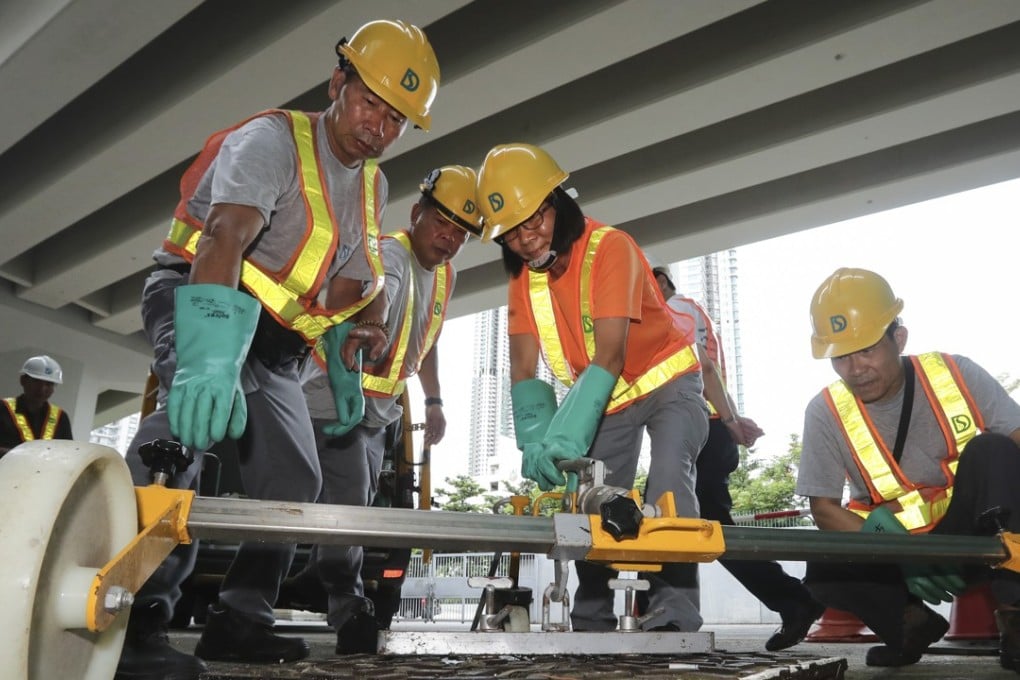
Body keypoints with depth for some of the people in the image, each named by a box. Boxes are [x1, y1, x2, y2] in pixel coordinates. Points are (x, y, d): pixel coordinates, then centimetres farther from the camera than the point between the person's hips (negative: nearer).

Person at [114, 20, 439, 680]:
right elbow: (224, 238, -36)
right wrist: (211, 354, -51)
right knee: (196, 414, -36)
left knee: (294, 476, 5)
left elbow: (347, 280, 17)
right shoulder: (273, 139, -17)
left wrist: (348, 339, -5)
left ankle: (239, 618, 17)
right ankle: (134, 616, -33)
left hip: (274, 336, 8)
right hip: (195, 299, -8)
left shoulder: (372, 186, 9)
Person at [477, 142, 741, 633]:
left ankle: (674, 614, -22)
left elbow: (611, 356, -37)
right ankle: (592, 619, 12)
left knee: (667, 477, -26)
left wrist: (565, 438, -47)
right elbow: (524, 369, -16)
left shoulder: (610, 247, -28)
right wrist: (535, 440, -33)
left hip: (667, 383, -5)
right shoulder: (523, 274, -9)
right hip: (606, 398, 6)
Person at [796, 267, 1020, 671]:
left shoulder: (957, 375, -13)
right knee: (825, 574, -30)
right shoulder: (826, 413, -14)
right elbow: (824, 508, -12)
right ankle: (909, 621, 3)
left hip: (970, 538, 1)